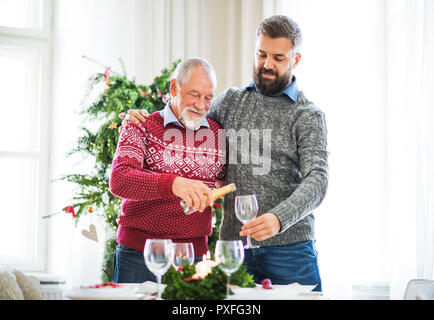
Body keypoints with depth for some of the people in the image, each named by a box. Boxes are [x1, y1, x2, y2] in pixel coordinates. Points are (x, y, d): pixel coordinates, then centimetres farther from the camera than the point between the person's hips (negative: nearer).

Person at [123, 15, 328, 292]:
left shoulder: (308, 116, -2)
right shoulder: (231, 100, 13)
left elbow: (317, 180, -14)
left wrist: (278, 218, -31)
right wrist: (145, 120, 6)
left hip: (290, 247, -3)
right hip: (234, 243, 3)